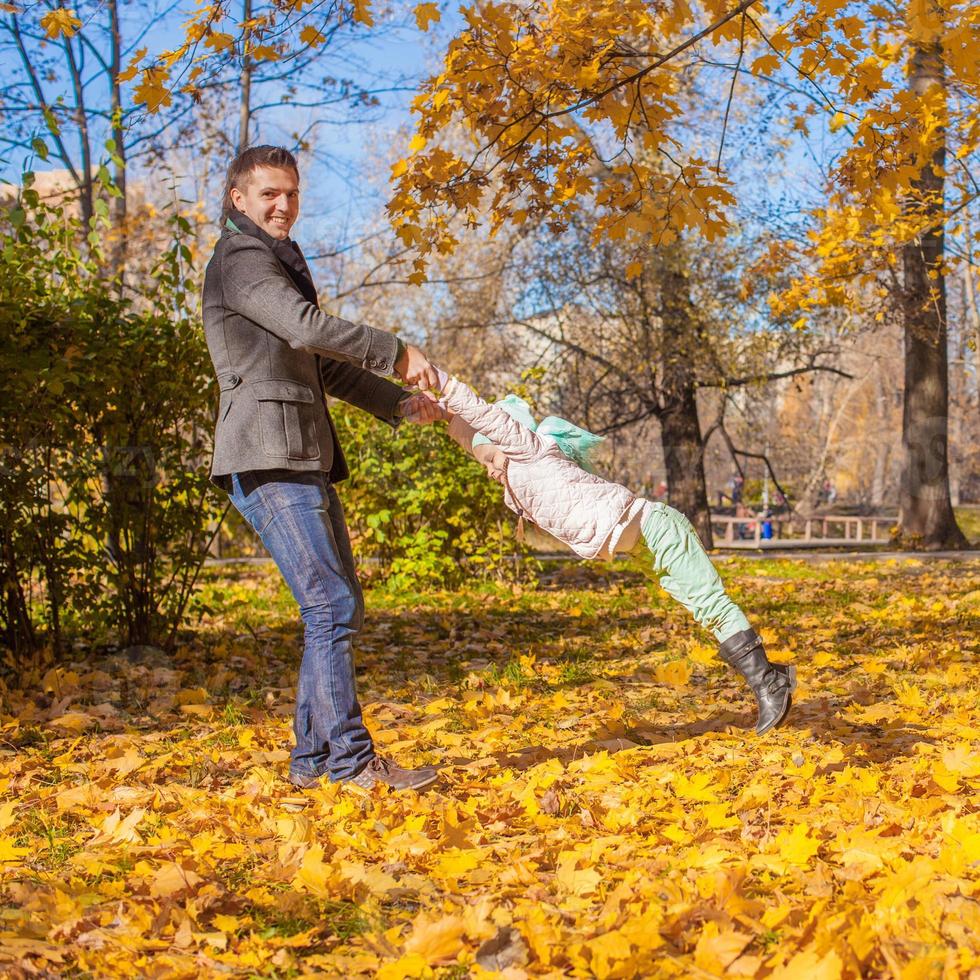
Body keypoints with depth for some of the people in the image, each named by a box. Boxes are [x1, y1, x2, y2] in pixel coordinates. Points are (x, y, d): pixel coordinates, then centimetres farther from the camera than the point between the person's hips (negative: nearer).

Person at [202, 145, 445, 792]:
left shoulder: (282, 263, 27)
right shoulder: (240, 259, -4)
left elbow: (324, 366, 27)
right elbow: (309, 327, -18)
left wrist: (396, 401, 17)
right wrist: (397, 354, -13)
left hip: (307, 460, 10)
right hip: (269, 460, -10)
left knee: (339, 608, 9)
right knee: (331, 607, -13)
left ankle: (313, 758, 14)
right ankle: (350, 760, -9)